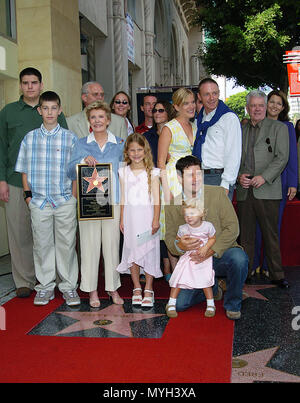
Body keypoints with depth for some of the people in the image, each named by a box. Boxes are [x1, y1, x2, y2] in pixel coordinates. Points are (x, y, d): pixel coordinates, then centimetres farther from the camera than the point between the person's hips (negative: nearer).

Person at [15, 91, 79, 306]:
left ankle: (69, 286, 16)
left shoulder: (70, 138, 3)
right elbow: (25, 170, 11)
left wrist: (74, 195, -3)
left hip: (65, 201, -1)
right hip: (39, 201, 1)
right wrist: (28, 195, 2)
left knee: (66, 243, 3)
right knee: (42, 244, 7)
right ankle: (45, 286, 21)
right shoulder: (30, 138, 7)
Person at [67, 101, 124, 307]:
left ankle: (113, 287, 17)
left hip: (113, 200, 0)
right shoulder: (81, 144, 8)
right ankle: (92, 289, 13)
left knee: (112, 243, 3)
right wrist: (84, 160, -17)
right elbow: (71, 172, 1)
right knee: (90, 244, 2)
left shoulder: (119, 144, 9)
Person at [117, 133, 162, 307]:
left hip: (147, 215, -2)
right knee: (132, 252, 6)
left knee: (149, 252, -1)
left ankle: (148, 290, 9)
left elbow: (156, 198, -4)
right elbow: (123, 198, 9)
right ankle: (137, 289, 18)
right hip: (130, 216, 3)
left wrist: (156, 220, -9)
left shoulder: (152, 172, -1)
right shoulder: (124, 172, 7)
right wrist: (122, 219, 7)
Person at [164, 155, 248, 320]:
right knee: (179, 304, -14)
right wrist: (179, 246, -24)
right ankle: (211, 289, 20)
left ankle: (232, 304, -5)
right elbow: (169, 238, 2)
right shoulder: (172, 204, 2)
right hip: (194, 262, 2)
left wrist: (211, 250, -23)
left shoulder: (218, 193, -3)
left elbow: (232, 228, -9)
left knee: (239, 258, -35)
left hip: (221, 255, -1)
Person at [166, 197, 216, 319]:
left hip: (203, 259, -1)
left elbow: (212, 238, 0)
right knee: (178, 279, -4)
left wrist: (206, 247, -15)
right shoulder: (183, 229, -9)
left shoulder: (207, 226, -11)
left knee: (205, 281, -2)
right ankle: (171, 305, 9)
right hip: (187, 258, 1)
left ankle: (211, 305, 17)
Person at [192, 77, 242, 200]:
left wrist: (225, 184, -16)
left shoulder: (229, 118, -5)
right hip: (199, 178, 6)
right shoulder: (200, 119, 15)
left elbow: (233, 155, -10)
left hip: (219, 178, -6)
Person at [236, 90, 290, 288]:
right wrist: (239, 176, -3)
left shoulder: (279, 128, 6)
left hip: (267, 191, -3)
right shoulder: (240, 130, 17)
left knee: (271, 235, -1)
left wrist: (264, 177, -14)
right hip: (244, 191, 4)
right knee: (245, 235, 7)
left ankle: (277, 275, 9)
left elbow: (282, 157, -2)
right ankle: (245, 273, 16)